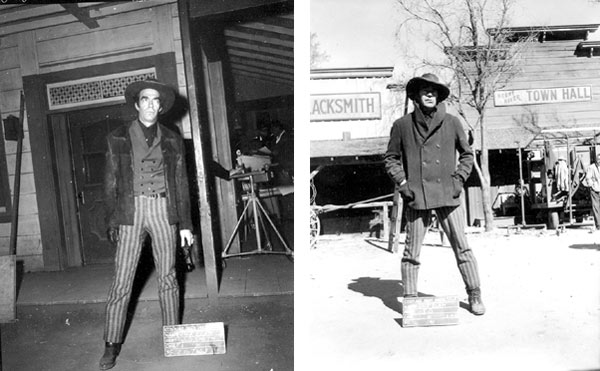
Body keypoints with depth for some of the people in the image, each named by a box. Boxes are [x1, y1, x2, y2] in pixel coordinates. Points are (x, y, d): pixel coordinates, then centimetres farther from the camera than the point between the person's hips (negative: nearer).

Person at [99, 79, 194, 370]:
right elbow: (110, 183, 6)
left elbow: (181, 183, 10)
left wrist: (185, 224, 6)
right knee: (121, 280, -2)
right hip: (131, 210, -1)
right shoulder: (117, 139, 6)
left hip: (163, 210, 1)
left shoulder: (172, 140, 10)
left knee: (167, 277, 7)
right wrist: (111, 223, 0)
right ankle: (112, 344, 10)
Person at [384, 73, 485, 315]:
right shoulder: (402, 125, 3)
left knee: (462, 247, 4)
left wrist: (459, 179, 3)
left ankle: (474, 296, 18)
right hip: (416, 196, -1)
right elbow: (391, 158, 11)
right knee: (412, 252, 3)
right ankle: (410, 299, 15)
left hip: (448, 195, 1)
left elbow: (467, 154, 16)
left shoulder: (451, 123, 6)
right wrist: (402, 182, -1)